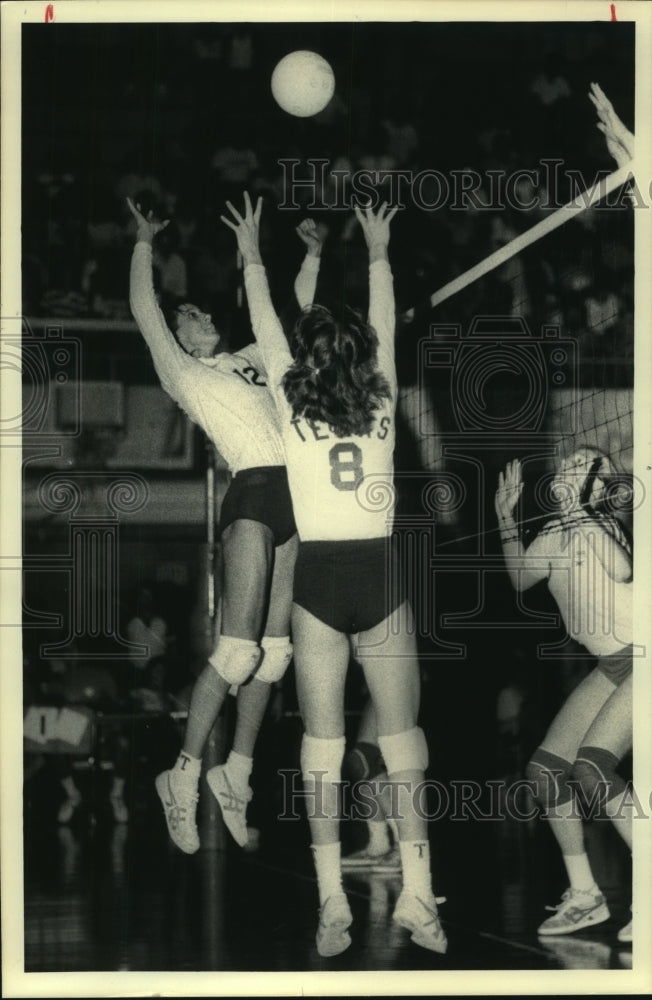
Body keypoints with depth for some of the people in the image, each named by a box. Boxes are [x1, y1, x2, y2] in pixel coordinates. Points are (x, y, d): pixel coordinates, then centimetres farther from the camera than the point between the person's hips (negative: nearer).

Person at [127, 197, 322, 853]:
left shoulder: (249, 361, 27)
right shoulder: (182, 373, 10)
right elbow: (145, 311, 3)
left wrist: (312, 257, 34)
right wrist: (144, 245, 8)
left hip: (295, 501, 7)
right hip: (254, 495, -7)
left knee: (275, 650, 4)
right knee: (238, 650, -13)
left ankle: (236, 773, 12)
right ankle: (184, 775, -4)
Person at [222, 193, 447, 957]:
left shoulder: (292, 407, 1)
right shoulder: (381, 405, 3)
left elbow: (265, 325, 15)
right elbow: (384, 326, 19)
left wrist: (253, 256, 29)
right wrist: (377, 252, 33)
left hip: (318, 580, -1)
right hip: (381, 578, 1)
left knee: (322, 740, 1)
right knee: (400, 736, 5)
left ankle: (332, 903, -2)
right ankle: (416, 895, 3)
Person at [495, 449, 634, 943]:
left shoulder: (596, 525, -19)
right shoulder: (554, 534, 7)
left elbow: (622, 571, -37)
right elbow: (520, 577, 23)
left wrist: (579, 511, -33)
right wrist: (506, 516, 18)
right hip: (612, 666, 9)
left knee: (591, 768, -23)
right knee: (545, 769, 2)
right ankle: (585, 896, 13)